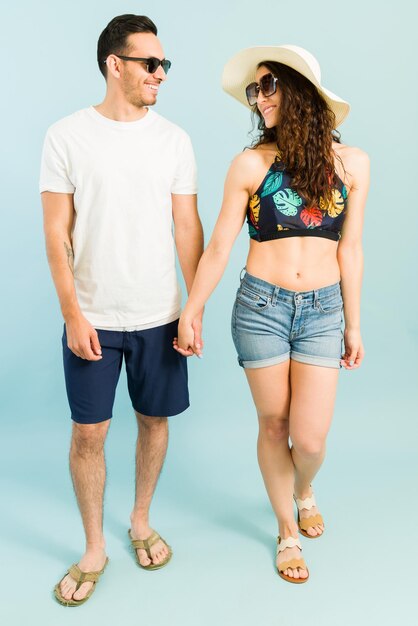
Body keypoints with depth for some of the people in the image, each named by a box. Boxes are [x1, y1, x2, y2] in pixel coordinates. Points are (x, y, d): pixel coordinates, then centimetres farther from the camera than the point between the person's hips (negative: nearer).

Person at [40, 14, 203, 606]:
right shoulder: (67, 136, -3)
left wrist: (197, 307, -2)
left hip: (159, 315, 2)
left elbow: (187, 228, 3)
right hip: (92, 317, -2)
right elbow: (57, 233, -4)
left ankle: (141, 522, 37)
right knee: (89, 433, 5)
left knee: (154, 419, 13)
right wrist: (73, 314, -9)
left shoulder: (173, 139, 3)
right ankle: (94, 548, 26)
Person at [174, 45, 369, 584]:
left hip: (323, 310, 1)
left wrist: (353, 324, 9)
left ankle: (303, 490, 38)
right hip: (261, 307, -1)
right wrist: (189, 312, -1)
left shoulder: (351, 162, 2)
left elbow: (350, 249, 6)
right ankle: (287, 531, 35)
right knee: (274, 426, 10)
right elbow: (219, 246, -1)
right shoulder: (251, 164, -3)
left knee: (310, 440, 0)